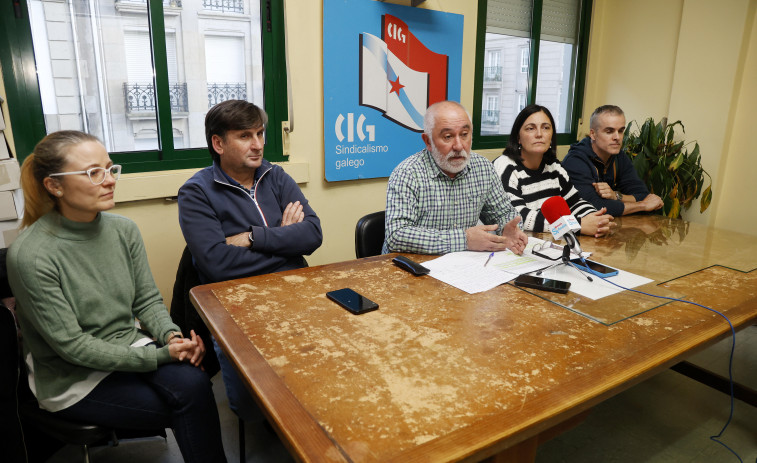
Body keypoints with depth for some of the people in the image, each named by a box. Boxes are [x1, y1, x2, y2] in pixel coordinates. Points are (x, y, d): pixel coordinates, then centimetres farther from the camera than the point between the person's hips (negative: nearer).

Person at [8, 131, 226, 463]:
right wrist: (160, 355, -21)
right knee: (191, 400, -18)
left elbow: (147, 299, 4)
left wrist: (172, 336, -17)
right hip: (74, 381, -4)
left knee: (193, 382, -24)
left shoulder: (123, 229, -3)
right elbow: (71, 345, -17)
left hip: (132, 348, 4)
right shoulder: (29, 255, -20)